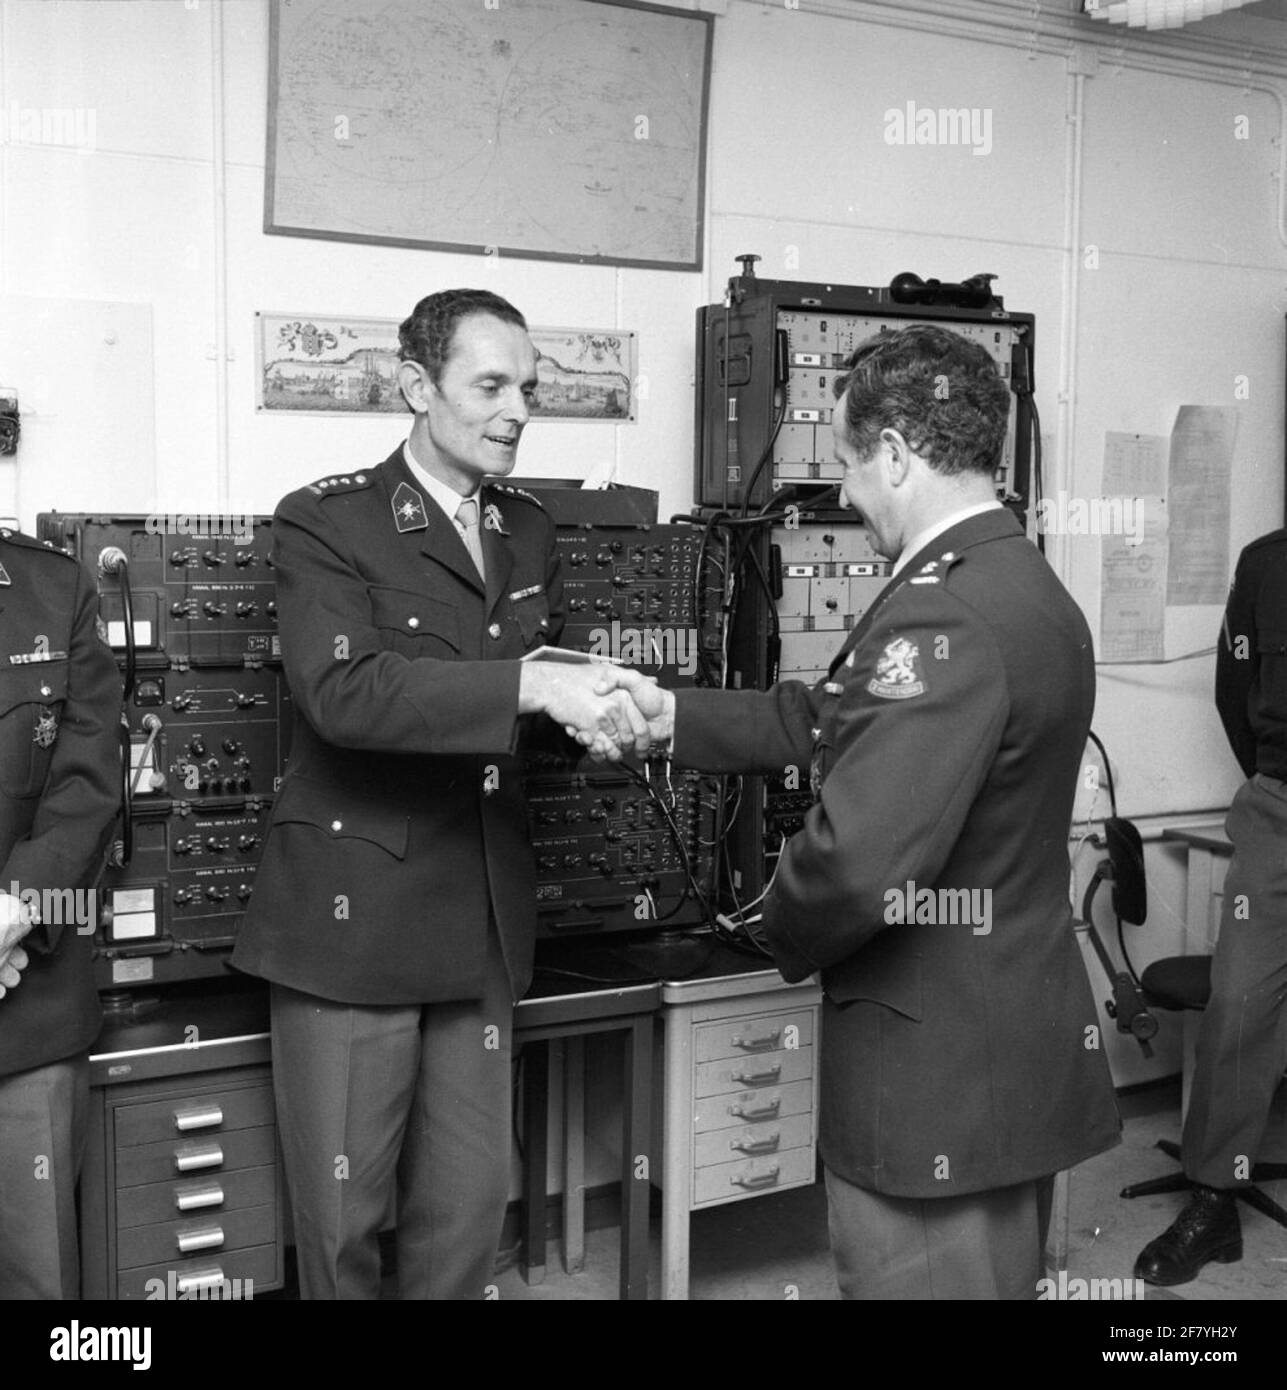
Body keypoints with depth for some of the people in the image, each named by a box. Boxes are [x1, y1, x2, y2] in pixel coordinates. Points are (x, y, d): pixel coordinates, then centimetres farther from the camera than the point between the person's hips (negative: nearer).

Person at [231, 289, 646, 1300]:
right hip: (355, 913, -5)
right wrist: (529, 685, -30)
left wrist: (589, 704, -5)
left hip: (483, 924, 5)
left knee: (470, 1207, 11)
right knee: (341, 1220, 6)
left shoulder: (529, 532, 13)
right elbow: (341, 690, -24)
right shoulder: (325, 523, -8)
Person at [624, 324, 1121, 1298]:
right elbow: (836, 717, 12)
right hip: (1026, 1055, 9)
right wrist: (673, 714, 12)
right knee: (1001, 1280, 22)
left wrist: (790, 933, -11)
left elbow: (858, 861, -32)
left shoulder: (942, 618, -25)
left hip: (940, 1081, -9)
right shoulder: (1031, 587, 8)